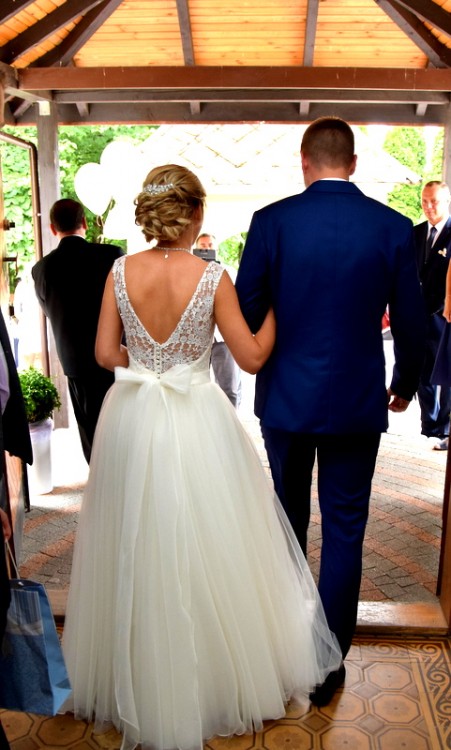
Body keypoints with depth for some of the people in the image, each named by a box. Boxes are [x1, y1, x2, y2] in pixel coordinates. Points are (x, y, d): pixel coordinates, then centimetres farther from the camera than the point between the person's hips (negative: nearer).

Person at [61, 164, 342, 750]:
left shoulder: (121, 272, -4)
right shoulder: (213, 277, -13)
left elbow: (106, 354, -1)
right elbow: (253, 357, -8)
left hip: (132, 421, 4)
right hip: (197, 423, -3)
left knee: (138, 552, 19)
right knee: (208, 548, 15)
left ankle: (139, 681, 40)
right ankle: (218, 677, 35)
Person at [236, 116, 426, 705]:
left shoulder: (272, 220, -8)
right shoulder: (393, 227, -5)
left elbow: (246, 312, -5)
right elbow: (410, 321, 1)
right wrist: (405, 384, 18)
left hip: (286, 396, 1)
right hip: (357, 402, 0)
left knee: (288, 519, 21)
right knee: (344, 530, 11)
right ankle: (328, 667, 24)